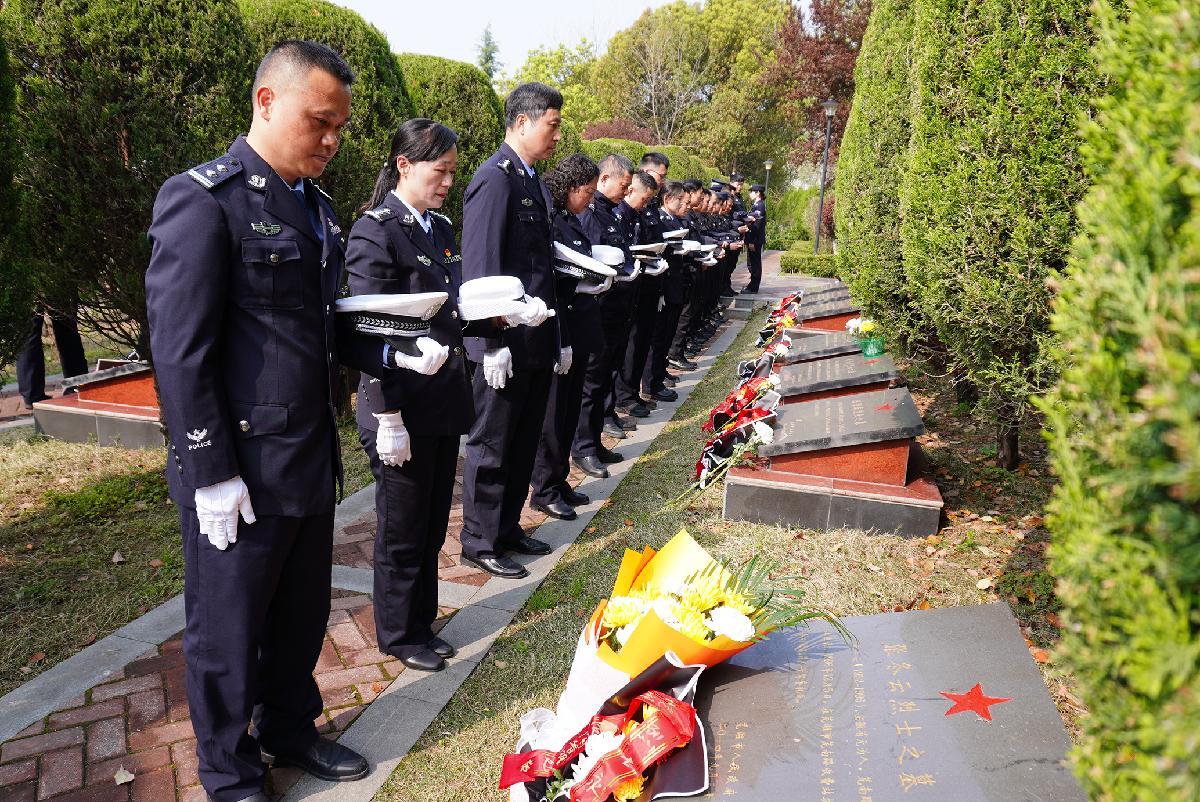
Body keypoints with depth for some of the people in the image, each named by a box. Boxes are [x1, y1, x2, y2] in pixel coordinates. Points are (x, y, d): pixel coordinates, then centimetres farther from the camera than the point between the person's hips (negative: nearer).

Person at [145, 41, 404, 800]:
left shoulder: (316, 207, 12)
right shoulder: (203, 200, -13)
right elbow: (181, 353, -16)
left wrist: (389, 354, 0)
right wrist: (211, 475, -17)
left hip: (312, 461, 8)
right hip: (241, 471, -7)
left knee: (303, 617, 21)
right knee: (229, 631, 11)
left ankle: (292, 731, 43)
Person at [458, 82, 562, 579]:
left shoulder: (533, 181, 14)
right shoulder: (494, 179, -13)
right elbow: (480, 269, -18)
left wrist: (557, 337, 15)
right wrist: (494, 343, -21)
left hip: (538, 340, 9)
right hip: (507, 343, -9)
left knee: (524, 443, 17)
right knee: (492, 445, 4)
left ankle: (508, 528, 32)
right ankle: (480, 543, 18)